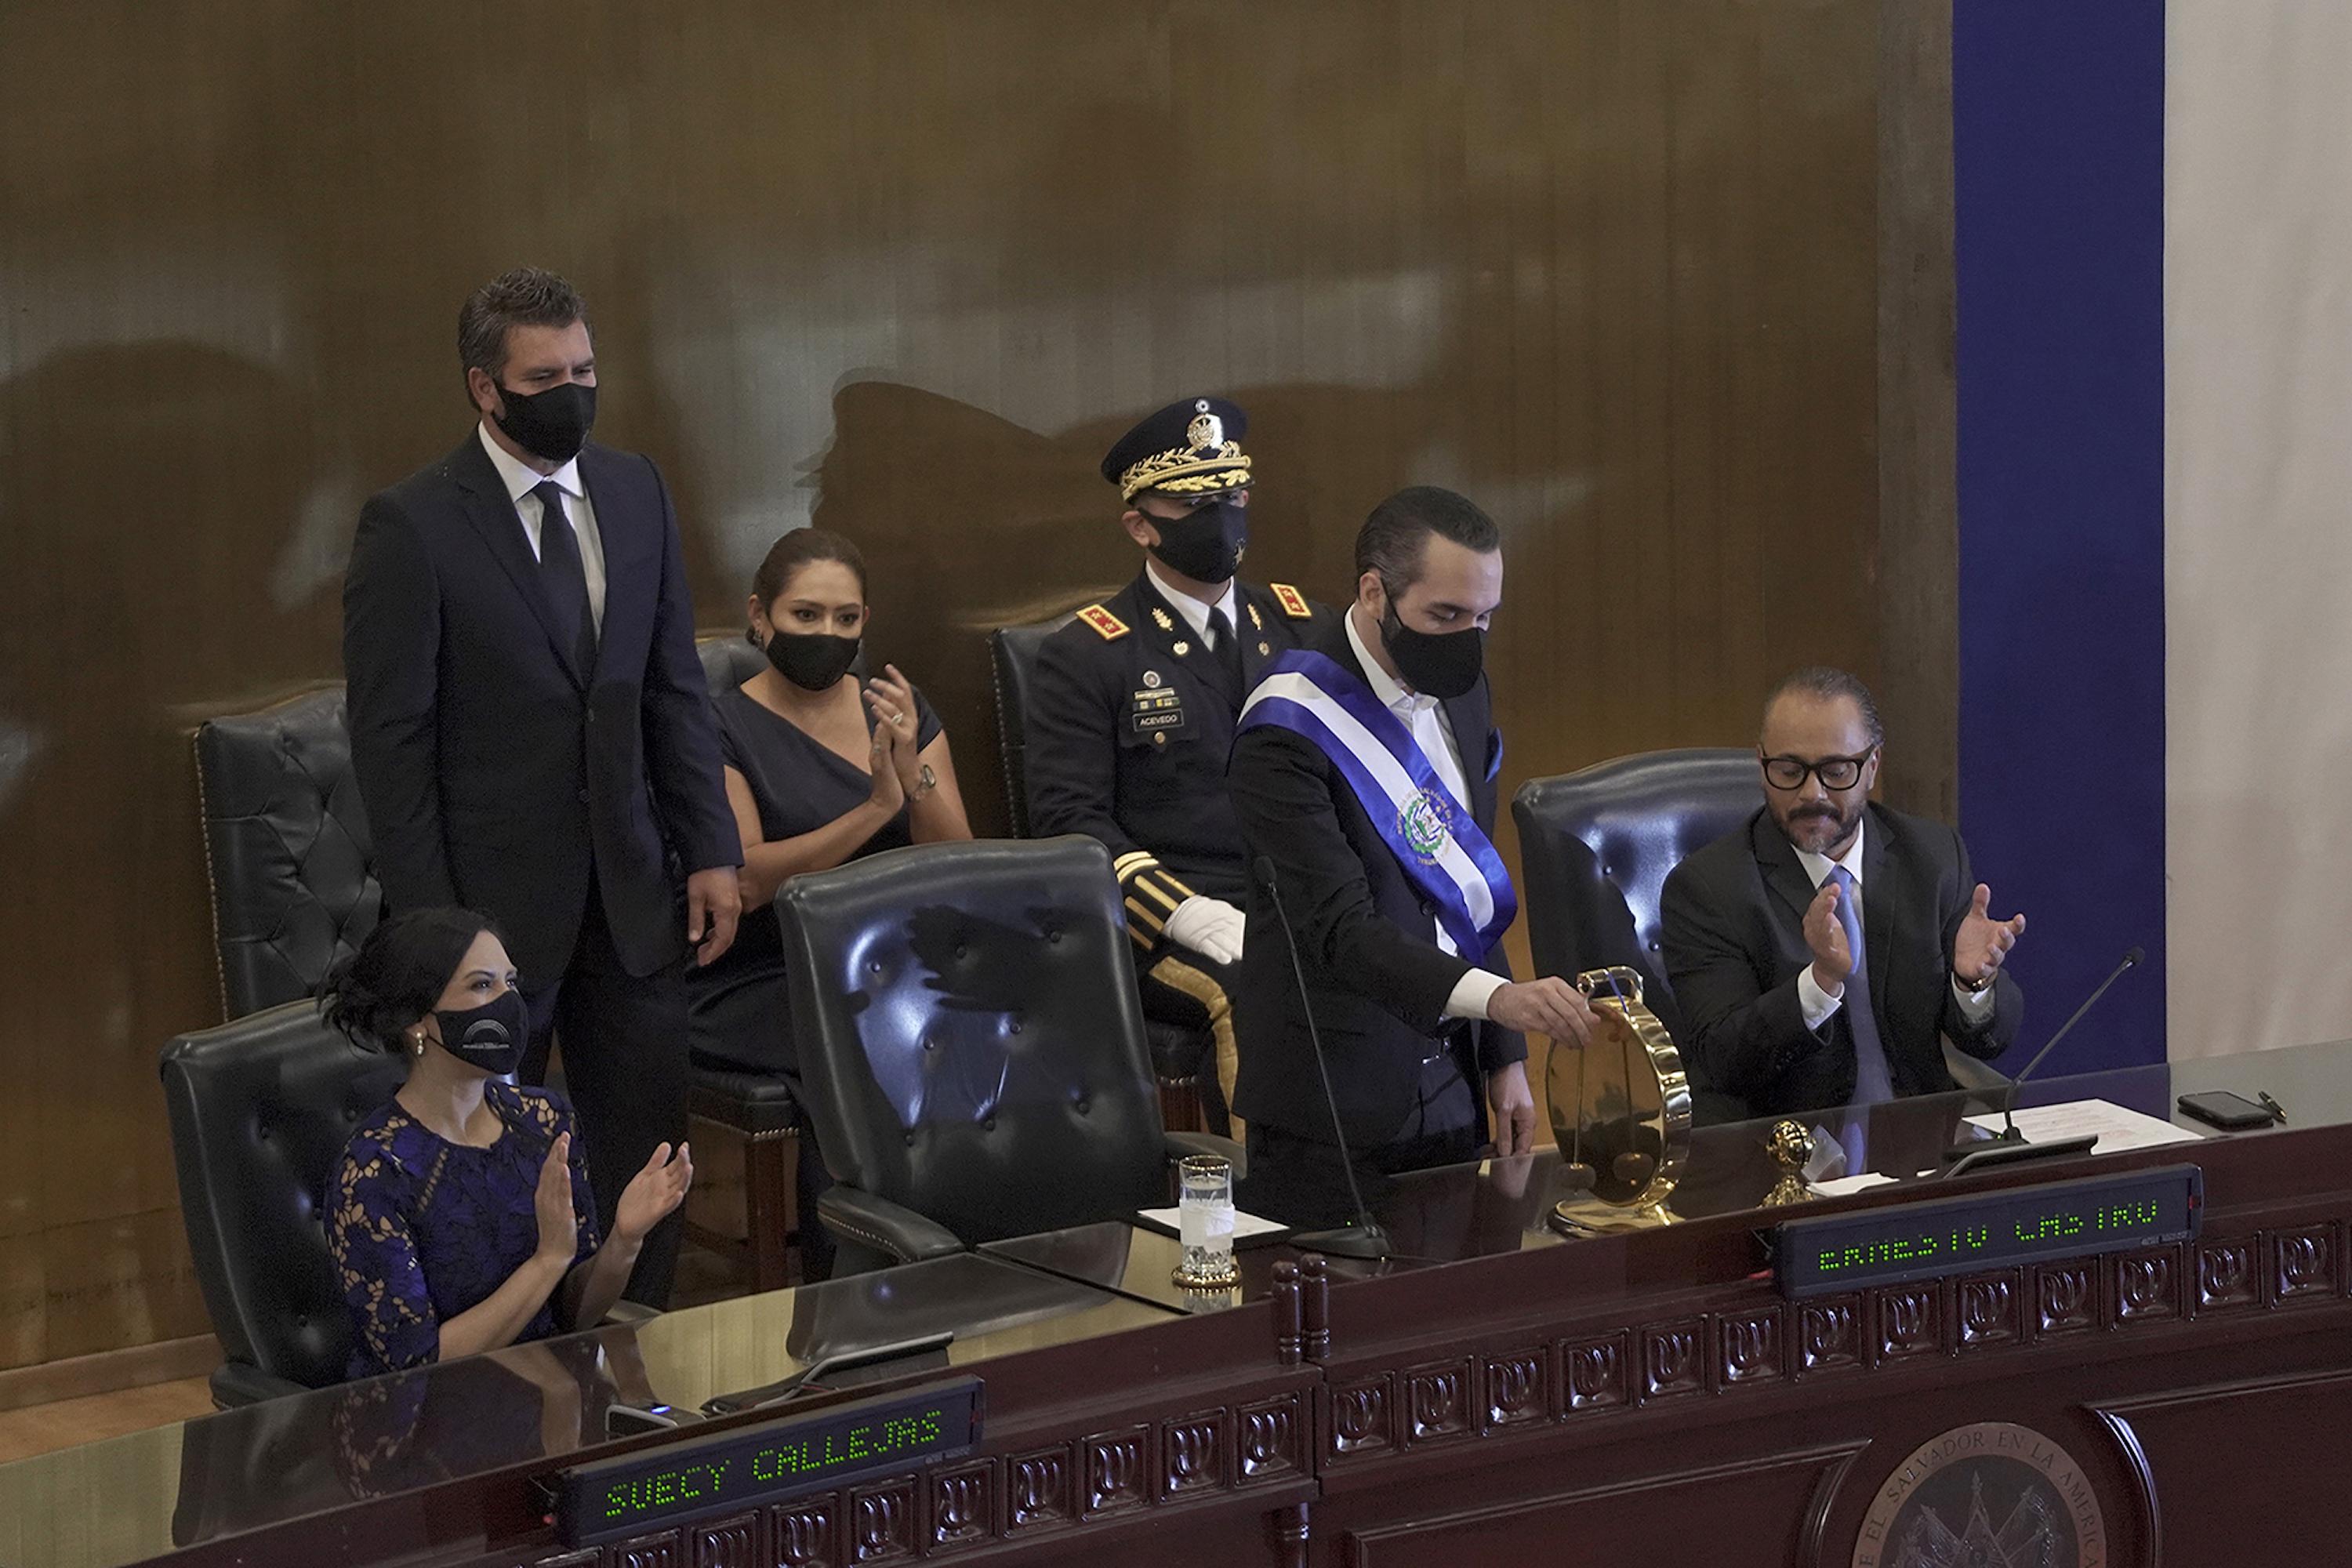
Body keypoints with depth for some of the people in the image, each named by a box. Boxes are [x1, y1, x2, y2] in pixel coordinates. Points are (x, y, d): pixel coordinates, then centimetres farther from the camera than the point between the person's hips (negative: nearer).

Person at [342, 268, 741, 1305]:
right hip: (493, 900, -5)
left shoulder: (635, 493, 7)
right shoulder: (412, 527, -10)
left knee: (646, 1155, 8)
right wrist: (427, 922, -12)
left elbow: (675, 689, 12)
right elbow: (391, 738, -10)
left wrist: (710, 851, 5)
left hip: (631, 896, 5)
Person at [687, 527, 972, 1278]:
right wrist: (875, 809, -19)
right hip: (757, 982, -4)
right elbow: (747, 880, -13)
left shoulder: (901, 711, 13)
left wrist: (912, 773, -14)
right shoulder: (725, 728, -1)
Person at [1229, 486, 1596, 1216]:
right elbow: (1341, 930, -24)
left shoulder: (1462, 694, 8)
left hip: (1450, 1091, 7)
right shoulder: (1289, 733, -17)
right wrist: (1494, 995, -37)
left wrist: (1504, 1057, 13)